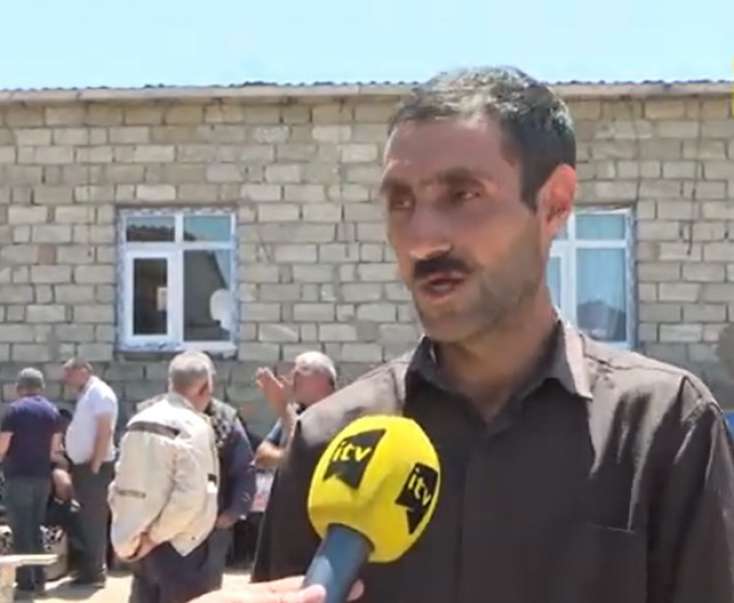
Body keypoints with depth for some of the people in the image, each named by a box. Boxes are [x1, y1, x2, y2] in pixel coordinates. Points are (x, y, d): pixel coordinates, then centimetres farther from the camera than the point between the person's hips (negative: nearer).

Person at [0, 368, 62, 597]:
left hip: (18, 477, -6)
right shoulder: (52, 411, 8)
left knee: (21, 531, -2)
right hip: (43, 477, 6)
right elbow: (54, 448, 11)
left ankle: (25, 584, -3)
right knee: (35, 529, 15)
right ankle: (39, 580, 16)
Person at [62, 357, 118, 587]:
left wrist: (95, 465, -20)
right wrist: (75, 466, 13)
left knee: (95, 520, -6)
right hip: (82, 465, 9)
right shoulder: (85, 394, 17)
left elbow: (105, 431, -19)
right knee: (86, 520, 13)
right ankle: (89, 569, 19)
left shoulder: (100, 393, -12)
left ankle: (96, 571, -2)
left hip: (95, 467, -9)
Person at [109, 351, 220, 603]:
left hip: (137, 546, 8)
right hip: (180, 547, -7)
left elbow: (119, 486, 11)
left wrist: (129, 535, 12)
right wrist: (156, 535, -13)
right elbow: (191, 495, -22)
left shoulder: (138, 423, 9)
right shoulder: (194, 427, -14)